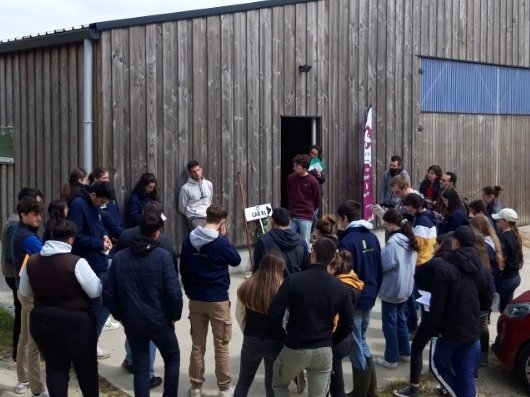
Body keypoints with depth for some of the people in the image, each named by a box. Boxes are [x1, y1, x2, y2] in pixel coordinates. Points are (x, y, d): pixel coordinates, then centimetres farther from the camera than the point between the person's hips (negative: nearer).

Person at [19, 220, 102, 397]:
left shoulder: (31, 261, -3)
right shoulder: (76, 262, -19)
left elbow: (25, 292, 11)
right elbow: (96, 291, -14)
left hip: (42, 320, 4)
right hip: (75, 321, -4)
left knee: (55, 366, 14)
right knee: (86, 366, 14)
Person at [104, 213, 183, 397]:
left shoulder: (119, 257, -2)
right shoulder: (163, 256, -14)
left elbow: (108, 293, 0)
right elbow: (174, 291, -18)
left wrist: (120, 316, 13)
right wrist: (175, 315, -2)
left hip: (132, 323, 3)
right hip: (159, 321, -3)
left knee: (140, 367, 14)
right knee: (172, 359, 20)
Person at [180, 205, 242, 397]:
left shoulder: (188, 240, 0)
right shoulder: (220, 242, -16)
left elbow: (183, 269, 8)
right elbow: (236, 260, 1)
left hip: (195, 299, 4)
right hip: (218, 300, -4)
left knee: (197, 345, 13)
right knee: (221, 346, 8)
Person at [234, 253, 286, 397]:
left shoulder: (246, 286, -5)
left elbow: (239, 315, 5)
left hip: (251, 341, 3)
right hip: (275, 342, -3)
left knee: (243, 382, 20)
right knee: (272, 385, 12)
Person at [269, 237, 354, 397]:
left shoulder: (293, 280, -12)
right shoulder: (341, 288, -3)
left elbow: (274, 313, -13)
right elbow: (347, 325, -1)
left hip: (294, 349, -2)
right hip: (324, 351, 2)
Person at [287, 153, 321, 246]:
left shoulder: (312, 181, -9)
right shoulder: (290, 178, 1)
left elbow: (317, 200, 3)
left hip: (306, 218, -3)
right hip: (292, 217, 4)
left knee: (304, 243, 0)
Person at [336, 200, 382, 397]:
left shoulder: (347, 241, -19)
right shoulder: (372, 237, 5)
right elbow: (379, 270, 11)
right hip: (369, 297, 8)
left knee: (356, 345, 3)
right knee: (361, 340, 20)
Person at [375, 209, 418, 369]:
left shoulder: (393, 242, -25)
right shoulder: (409, 239, 5)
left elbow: (384, 264, -27)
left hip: (392, 289, -9)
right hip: (405, 288, 9)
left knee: (390, 323, 3)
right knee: (400, 319, 21)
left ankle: (391, 359, 11)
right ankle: (404, 353, 30)